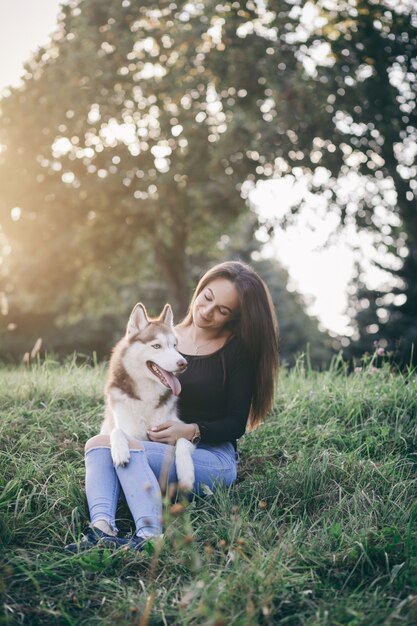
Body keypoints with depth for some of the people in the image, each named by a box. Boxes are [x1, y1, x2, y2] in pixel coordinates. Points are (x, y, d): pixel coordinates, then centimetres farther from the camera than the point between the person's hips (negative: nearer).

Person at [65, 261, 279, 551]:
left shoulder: (239, 350, -1)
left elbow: (236, 424, -2)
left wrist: (192, 430, -18)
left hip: (214, 458, -5)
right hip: (163, 450, 5)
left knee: (126, 448, -29)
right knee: (99, 443, -22)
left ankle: (151, 536, -47)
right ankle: (102, 528, -43)